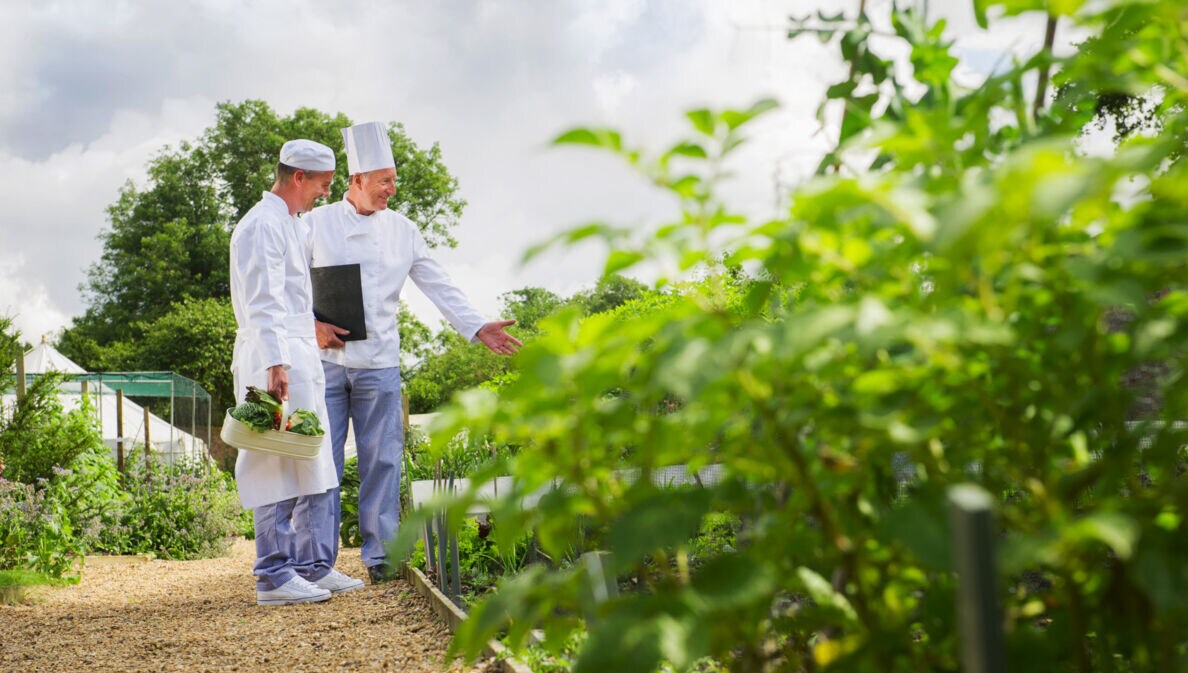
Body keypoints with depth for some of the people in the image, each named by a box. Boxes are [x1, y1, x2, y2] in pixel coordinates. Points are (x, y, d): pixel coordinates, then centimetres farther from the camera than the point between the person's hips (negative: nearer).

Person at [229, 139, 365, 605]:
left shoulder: (295, 227, 21)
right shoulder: (263, 225, -10)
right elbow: (264, 302, -20)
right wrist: (276, 363, -27)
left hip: (302, 359, 10)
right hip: (276, 362, -10)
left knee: (314, 468, 11)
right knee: (279, 471, -9)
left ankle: (309, 566, 17)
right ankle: (274, 576, -5)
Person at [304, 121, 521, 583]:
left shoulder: (401, 230, 8)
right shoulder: (318, 223, 2)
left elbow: (438, 285, 7)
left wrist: (476, 327, -2)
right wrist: (311, 326, -11)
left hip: (379, 363, 2)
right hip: (326, 360, -2)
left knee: (382, 459, 2)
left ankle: (380, 553, 11)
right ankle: (319, 558, 9)